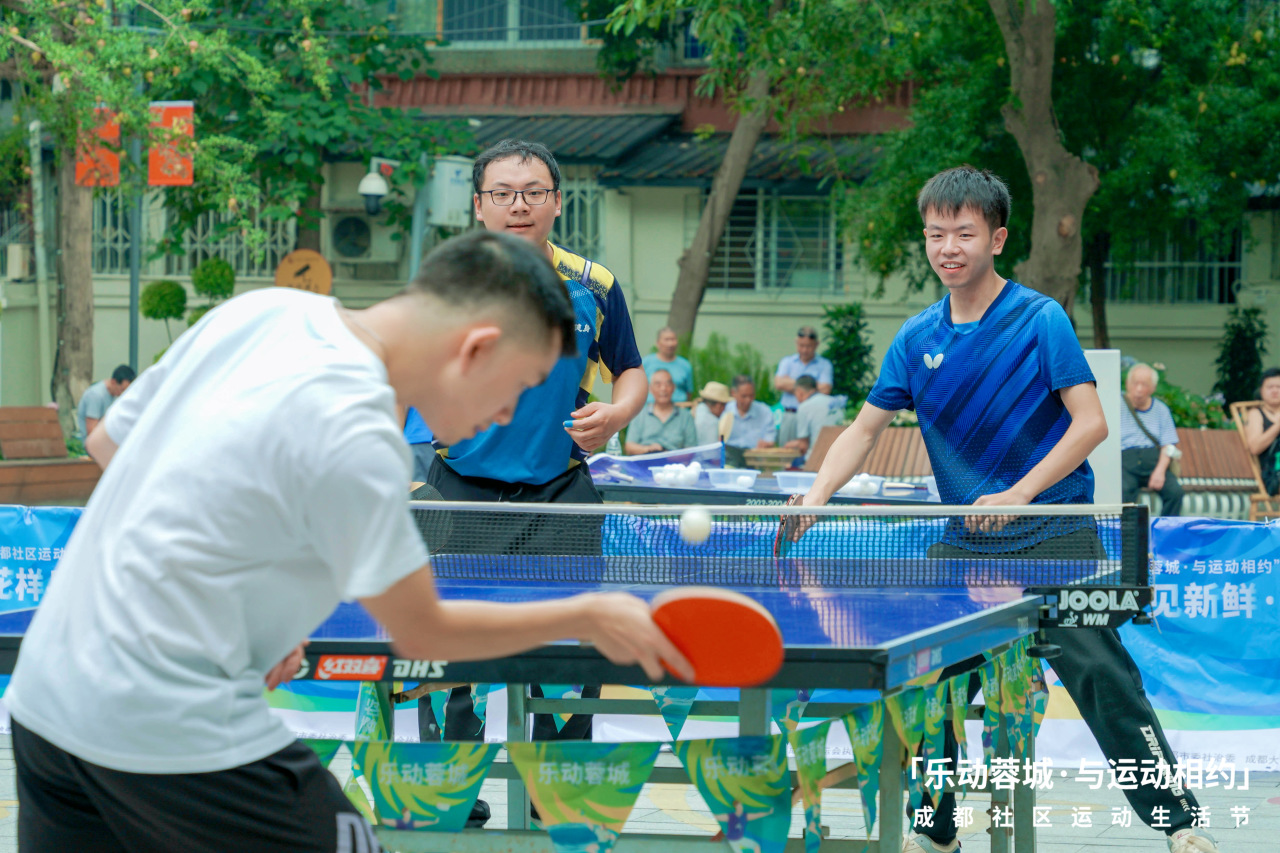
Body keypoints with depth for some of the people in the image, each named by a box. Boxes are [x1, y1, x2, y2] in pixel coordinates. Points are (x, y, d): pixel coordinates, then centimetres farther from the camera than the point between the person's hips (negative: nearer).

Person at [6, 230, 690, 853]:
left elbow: (108, 442, 16)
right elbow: (419, 632, -7)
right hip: (179, 735, -8)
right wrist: (588, 618, 4)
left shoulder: (260, 311, 4)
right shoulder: (353, 436, -18)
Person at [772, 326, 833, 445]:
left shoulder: (824, 365, 6)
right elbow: (778, 384, -2)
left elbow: (825, 390, -8)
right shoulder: (787, 362, 14)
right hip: (789, 416, 2)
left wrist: (791, 385, -3)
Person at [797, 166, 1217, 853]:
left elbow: (1091, 423, -12)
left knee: (1100, 677, -12)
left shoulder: (1041, 320, -7)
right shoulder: (916, 339, 6)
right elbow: (864, 429, 11)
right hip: (965, 543, 5)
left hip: (1054, 536, -5)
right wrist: (815, 498, -5)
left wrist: (1019, 494, -20)